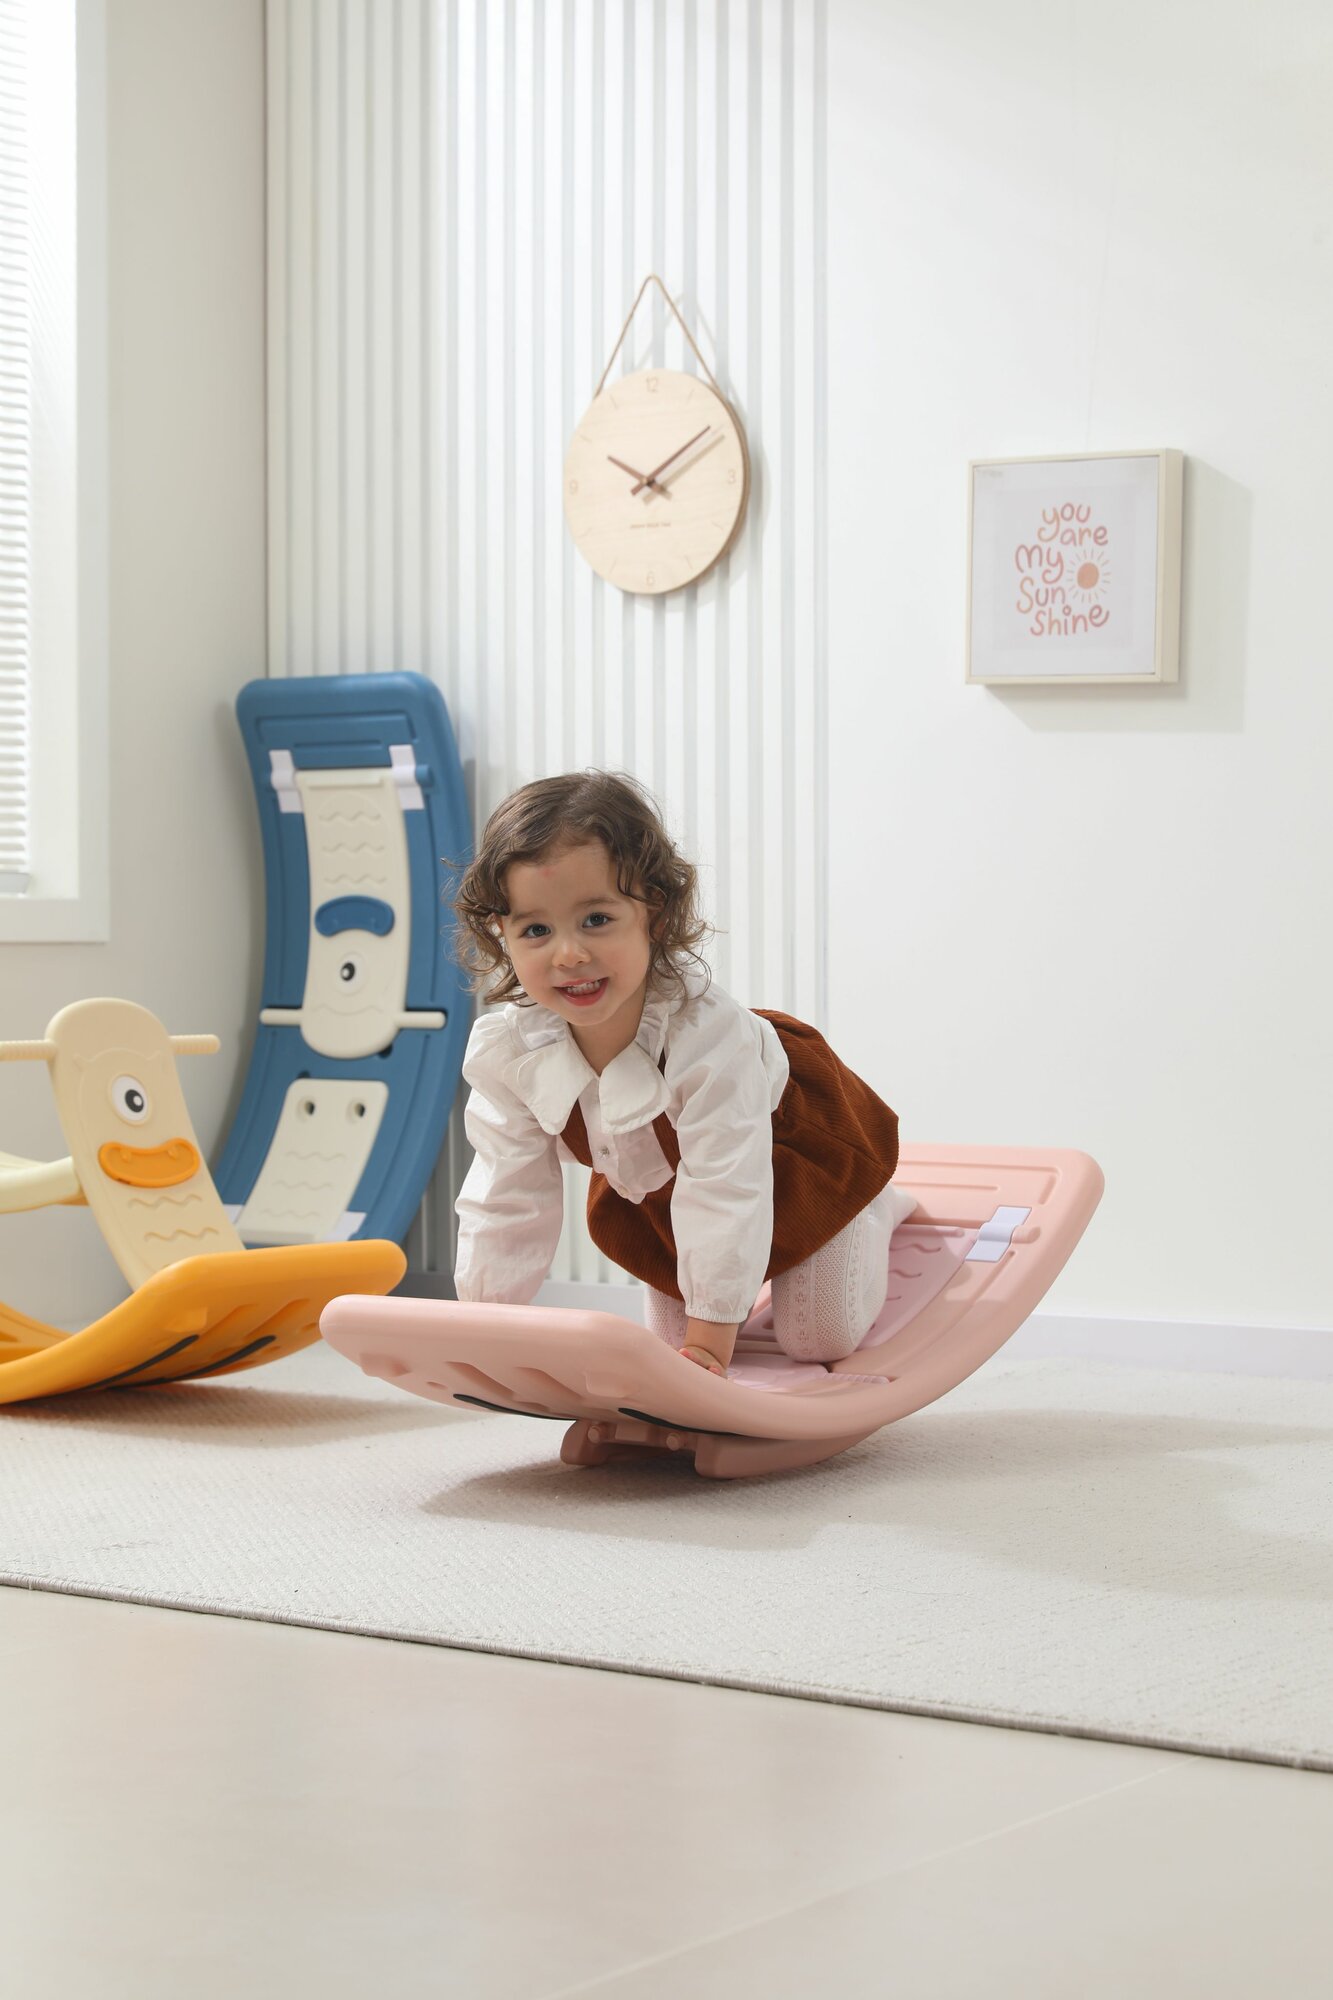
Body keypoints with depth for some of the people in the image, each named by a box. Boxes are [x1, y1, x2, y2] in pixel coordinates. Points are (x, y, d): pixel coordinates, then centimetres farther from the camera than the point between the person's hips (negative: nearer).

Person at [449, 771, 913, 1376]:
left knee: (819, 1340, 2)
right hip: (652, 1179, 4)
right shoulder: (501, 1051, -30)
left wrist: (709, 1341, -38)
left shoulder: (708, 1034, -46)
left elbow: (725, 1191, -41)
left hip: (795, 1140, -4)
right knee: (672, 1337, 9)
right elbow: (506, 1201, -19)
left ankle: (878, 1213, 29)